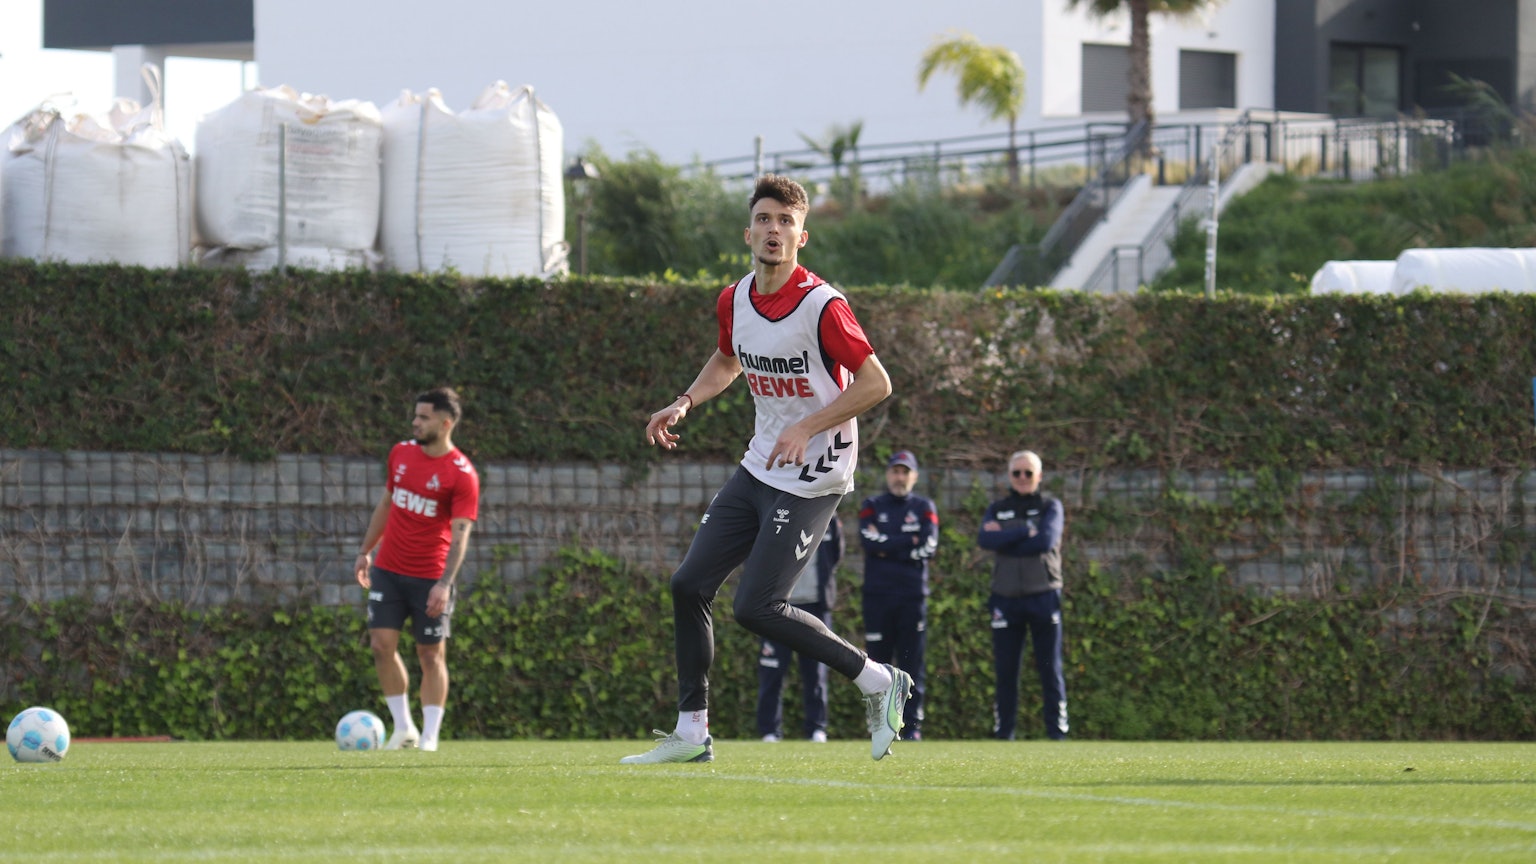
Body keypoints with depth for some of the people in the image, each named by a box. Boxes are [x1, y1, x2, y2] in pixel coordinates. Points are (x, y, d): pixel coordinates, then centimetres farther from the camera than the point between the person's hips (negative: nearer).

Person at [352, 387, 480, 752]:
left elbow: (460, 533, -17)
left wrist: (444, 583, -27)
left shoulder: (462, 475, -12)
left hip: (429, 579, -5)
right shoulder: (401, 453, 6)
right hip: (388, 570, 5)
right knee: (382, 645, -4)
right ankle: (403, 728, 6)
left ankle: (430, 736, 5)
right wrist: (366, 551, 20)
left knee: (431, 655, -1)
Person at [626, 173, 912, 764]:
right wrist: (685, 403, 8)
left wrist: (808, 427, -24)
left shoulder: (822, 306, -19)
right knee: (689, 584, 3)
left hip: (813, 480, -8)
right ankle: (691, 732, 12)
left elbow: (876, 383, -18)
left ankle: (878, 683, 1)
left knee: (756, 607, -14)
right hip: (760, 468, 8)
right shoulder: (735, 300, 4)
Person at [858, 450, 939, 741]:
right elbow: (869, 541, -8)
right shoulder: (872, 506, 10)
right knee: (878, 661, -2)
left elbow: (929, 547, -5)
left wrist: (887, 547, -7)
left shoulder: (924, 508, 11)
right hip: (878, 595, 0)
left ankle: (912, 725, -1)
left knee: (913, 662, -3)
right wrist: (910, 541, -9)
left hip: (913, 595, 0)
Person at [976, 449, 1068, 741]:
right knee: (1005, 670, 3)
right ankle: (1002, 733, 7)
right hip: (1006, 597, 2)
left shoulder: (1050, 507, 7)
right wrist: (1025, 533, -14)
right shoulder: (998, 509, 13)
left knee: (1050, 669, -2)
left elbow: (1046, 541, -12)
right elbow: (984, 539, -7)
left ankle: (1056, 729, -1)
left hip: (1043, 595, -2)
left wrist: (1004, 539, -8)